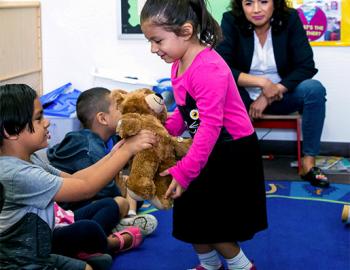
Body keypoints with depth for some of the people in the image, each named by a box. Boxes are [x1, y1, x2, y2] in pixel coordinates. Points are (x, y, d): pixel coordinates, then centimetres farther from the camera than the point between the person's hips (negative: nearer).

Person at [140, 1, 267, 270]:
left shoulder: (209, 69, -29)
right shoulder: (179, 65, 2)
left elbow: (210, 125, -31)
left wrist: (184, 171, -31)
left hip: (233, 152, -9)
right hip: (211, 148, 9)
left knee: (208, 219, 1)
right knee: (191, 214, 16)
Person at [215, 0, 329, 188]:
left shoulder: (290, 19, -13)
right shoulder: (231, 21, -15)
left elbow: (307, 67, -16)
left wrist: (271, 94, -24)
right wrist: (262, 83, -30)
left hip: (281, 94, 1)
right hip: (244, 96, -1)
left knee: (314, 89, -27)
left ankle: (308, 163, -18)